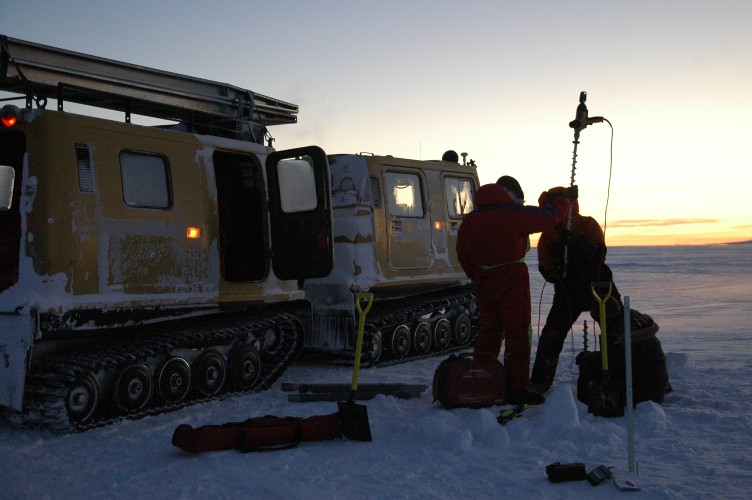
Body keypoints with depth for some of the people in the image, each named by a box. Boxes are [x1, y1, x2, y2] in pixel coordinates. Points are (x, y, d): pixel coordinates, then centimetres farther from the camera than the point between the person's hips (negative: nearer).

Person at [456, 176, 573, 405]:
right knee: (518, 332, -1)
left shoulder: (469, 220, 11)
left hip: (484, 282, 7)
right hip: (512, 280, -7)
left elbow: (463, 255, 13)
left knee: (489, 330, 16)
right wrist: (564, 201, 14)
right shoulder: (513, 214, -10)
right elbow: (550, 216, -6)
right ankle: (517, 387, 0)